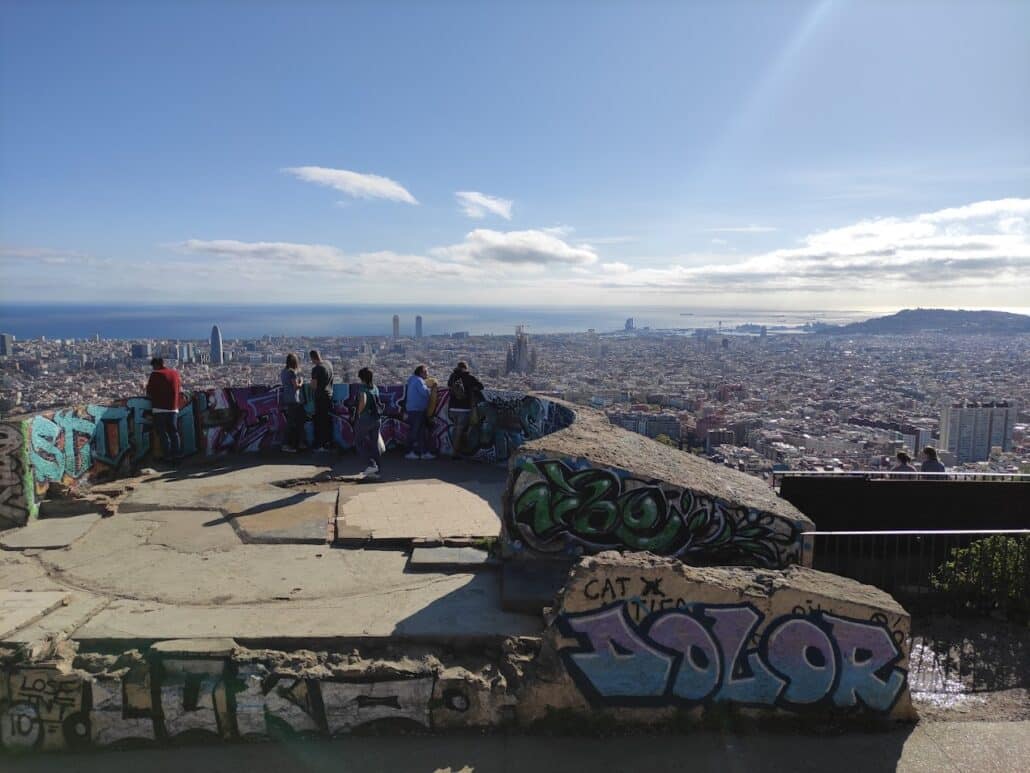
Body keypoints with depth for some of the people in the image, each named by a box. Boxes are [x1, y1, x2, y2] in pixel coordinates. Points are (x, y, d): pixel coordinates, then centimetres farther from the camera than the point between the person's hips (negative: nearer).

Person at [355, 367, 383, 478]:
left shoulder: (362, 387, -11)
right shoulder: (375, 387, 9)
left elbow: (363, 401, -25)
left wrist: (359, 413, -13)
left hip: (365, 419, -6)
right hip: (377, 419, 6)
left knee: (359, 441, 10)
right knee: (375, 444, 10)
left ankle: (372, 464, -6)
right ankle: (376, 471, 12)